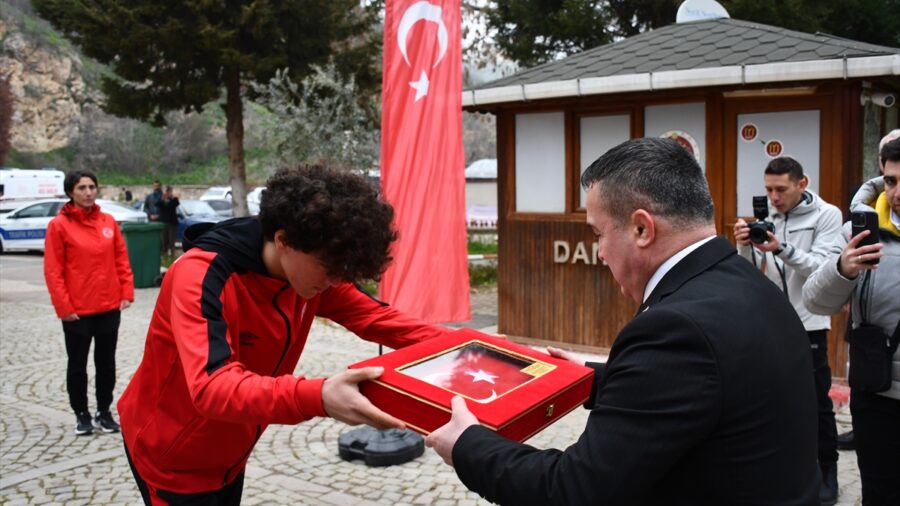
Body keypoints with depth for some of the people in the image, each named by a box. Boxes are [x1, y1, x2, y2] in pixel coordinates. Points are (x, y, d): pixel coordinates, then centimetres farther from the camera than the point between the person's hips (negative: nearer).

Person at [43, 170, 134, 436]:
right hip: (77, 310, -4)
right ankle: (81, 414, 21)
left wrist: (126, 292, 0)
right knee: (77, 364, 8)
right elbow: (53, 270, -9)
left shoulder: (108, 222, 5)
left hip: (109, 307, 4)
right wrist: (63, 307, -13)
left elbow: (122, 260, 8)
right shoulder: (59, 225, -7)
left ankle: (104, 412, 24)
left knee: (106, 362, 12)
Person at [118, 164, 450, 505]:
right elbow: (211, 387, -44)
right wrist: (317, 397, -60)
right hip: (171, 458, -6)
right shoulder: (200, 277, -33)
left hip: (229, 454, 6)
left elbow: (374, 317, -7)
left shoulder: (308, 269, -12)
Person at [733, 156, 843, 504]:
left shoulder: (827, 215, -8)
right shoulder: (767, 216, 5)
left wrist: (782, 249, -32)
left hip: (808, 323, -5)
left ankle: (827, 472, 16)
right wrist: (745, 245, -18)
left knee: (816, 402, 2)